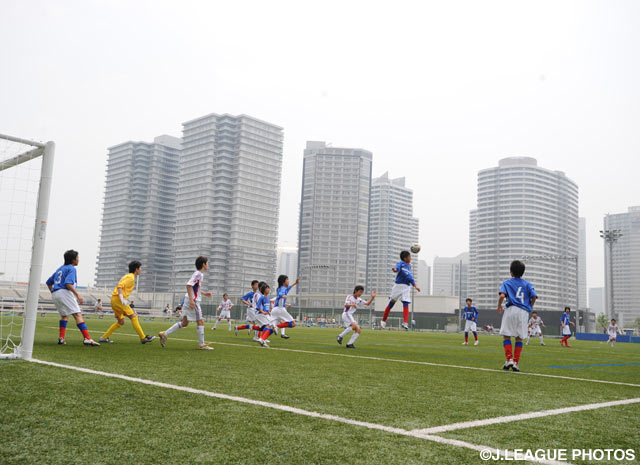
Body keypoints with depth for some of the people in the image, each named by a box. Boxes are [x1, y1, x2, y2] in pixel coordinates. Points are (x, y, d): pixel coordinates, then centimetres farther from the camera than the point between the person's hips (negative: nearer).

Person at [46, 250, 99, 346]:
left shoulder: (60, 269, 24)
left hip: (55, 294, 9)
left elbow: (49, 282, 28)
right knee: (78, 315, -13)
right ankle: (87, 338, -23)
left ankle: (61, 338, 8)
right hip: (64, 292, -9)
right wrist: (77, 295, -18)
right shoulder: (71, 269, -1)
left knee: (64, 315, 21)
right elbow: (68, 283, -17)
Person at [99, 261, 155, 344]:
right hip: (117, 299, -10)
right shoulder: (131, 277, -8)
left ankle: (104, 337, 14)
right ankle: (143, 338, -12)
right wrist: (122, 298, -29)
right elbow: (120, 286, -20)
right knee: (133, 316, -11)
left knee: (121, 322, 13)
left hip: (114, 300, 10)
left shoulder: (128, 276, 22)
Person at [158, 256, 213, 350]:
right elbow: (188, 285, -23)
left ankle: (164, 334, 11)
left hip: (192, 300, 10)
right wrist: (191, 299, -26)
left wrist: (204, 293, 23)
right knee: (200, 322, -3)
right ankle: (201, 345, 3)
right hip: (193, 301, -10)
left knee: (184, 323, 12)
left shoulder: (199, 274, 17)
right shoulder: (198, 274, -13)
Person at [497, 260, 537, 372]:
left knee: (506, 335, 4)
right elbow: (534, 297, 2)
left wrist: (499, 306, 6)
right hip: (524, 312, 2)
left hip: (511, 310, -2)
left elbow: (502, 295, -10)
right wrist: (530, 307, 19)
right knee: (519, 338, 7)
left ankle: (509, 359, -9)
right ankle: (516, 363, 4)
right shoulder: (528, 284, 14)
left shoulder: (507, 283, 7)